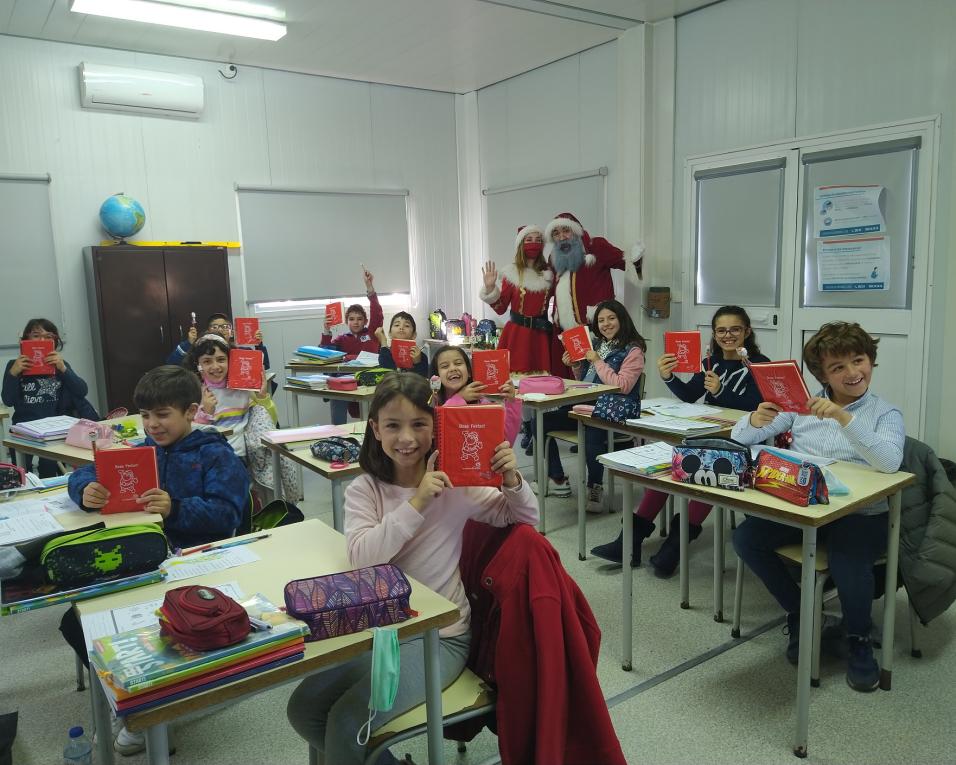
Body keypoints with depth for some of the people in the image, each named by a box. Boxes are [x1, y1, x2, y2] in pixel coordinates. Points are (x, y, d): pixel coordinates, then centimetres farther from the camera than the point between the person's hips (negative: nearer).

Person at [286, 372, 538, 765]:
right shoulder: (364, 490, -3)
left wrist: (512, 481, -21)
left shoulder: (454, 484, -8)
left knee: (347, 722, -18)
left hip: (439, 635, -4)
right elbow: (360, 555, -19)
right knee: (304, 708, -4)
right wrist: (416, 504, -28)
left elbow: (525, 518, 0)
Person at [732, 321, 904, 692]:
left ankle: (859, 639, 2)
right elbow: (740, 437, 3)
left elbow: (890, 461, -20)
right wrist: (756, 420, -21)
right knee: (745, 538, -20)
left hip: (860, 513, -3)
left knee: (848, 564, -33)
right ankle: (799, 614, 6)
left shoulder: (886, 413, 2)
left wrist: (844, 417, -30)